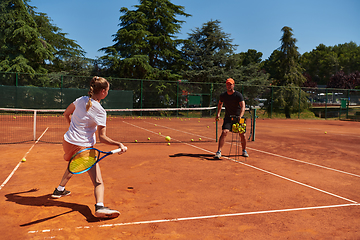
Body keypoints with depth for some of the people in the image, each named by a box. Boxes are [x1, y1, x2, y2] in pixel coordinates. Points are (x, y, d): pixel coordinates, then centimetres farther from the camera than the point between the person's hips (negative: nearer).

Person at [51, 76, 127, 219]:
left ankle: (59, 190, 51)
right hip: (84, 147, -7)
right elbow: (102, 137, -14)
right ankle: (99, 206, -30)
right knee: (98, 181, -8)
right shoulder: (99, 111, -14)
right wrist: (119, 144, -20)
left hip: (68, 141, 7)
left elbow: (66, 114, 20)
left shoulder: (81, 100, 4)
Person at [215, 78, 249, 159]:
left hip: (238, 117, -1)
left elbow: (243, 107, -25)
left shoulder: (238, 95, -14)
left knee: (242, 134, 0)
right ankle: (219, 152, -17)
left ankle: (244, 151, 26)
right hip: (228, 117, 1)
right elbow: (220, 103, 20)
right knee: (224, 132, -19)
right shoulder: (223, 95, -2)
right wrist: (218, 113, 9)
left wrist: (240, 116, -42)